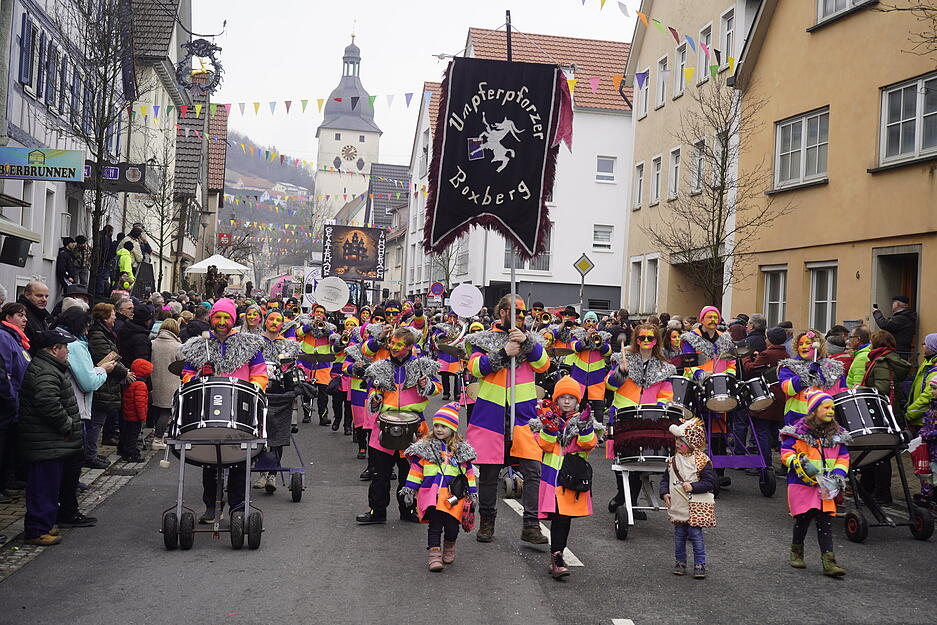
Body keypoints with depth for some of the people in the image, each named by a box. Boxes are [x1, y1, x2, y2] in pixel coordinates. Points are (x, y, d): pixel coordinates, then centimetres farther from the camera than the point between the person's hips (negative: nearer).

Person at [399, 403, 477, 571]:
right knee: (435, 524, -7)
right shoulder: (425, 447, 6)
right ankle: (434, 554, 2)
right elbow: (416, 469, 8)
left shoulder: (461, 449, 10)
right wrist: (409, 489, 5)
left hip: (454, 494, 1)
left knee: (452, 526, -4)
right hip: (431, 493, -1)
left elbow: (469, 472, 15)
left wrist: (472, 493, 12)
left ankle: (449, 546, 25)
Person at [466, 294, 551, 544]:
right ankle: (486, 521, 21)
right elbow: (475, 367, -6)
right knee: (488, 472, 5)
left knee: (533, 470, -9)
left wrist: (527, 342, -14)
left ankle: (531, 526, -4)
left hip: (524, 412, 1)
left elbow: (543, 364, -1)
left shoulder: (531, 339, 14)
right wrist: (503, 353, -15)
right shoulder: (485, 339, 8)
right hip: (490, 412, -1)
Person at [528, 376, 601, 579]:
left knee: (565, 517, 7)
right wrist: (549, 428, -18)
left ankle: (556, 556, 19)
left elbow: (588, 445, -3)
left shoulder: (582, 420, 11)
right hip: (552, 474, -2)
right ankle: (557, 557, -13)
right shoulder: (549, 418, 7)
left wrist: (586, 427, -18)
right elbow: (545, 445, -3)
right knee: (558, 516, -13)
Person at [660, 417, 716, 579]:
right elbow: (666, 479, 13)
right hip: (678, 506, 5)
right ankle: (680, 562, 24)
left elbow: (709, 482, -13)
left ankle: (700, 565, 4)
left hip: (696, 506, -5)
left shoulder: (702, 461, -11)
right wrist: (665, 493, -2)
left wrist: (693, 487, -23)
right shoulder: (673, 460, 6)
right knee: (679, 534, 11)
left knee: (695, 533, -6)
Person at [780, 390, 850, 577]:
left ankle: (828, 562, -2)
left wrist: (839, 474, -2)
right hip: (802, 483, -4)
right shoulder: (799, 430, -6)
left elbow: (843, 456, 14)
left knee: (825, 521, -1)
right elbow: (786, 452, -5)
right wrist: (799, 463, -21)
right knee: (804, 517, 0)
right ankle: (796, 552, 24)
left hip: (826, 485, 4)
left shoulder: (837, 433, 9)